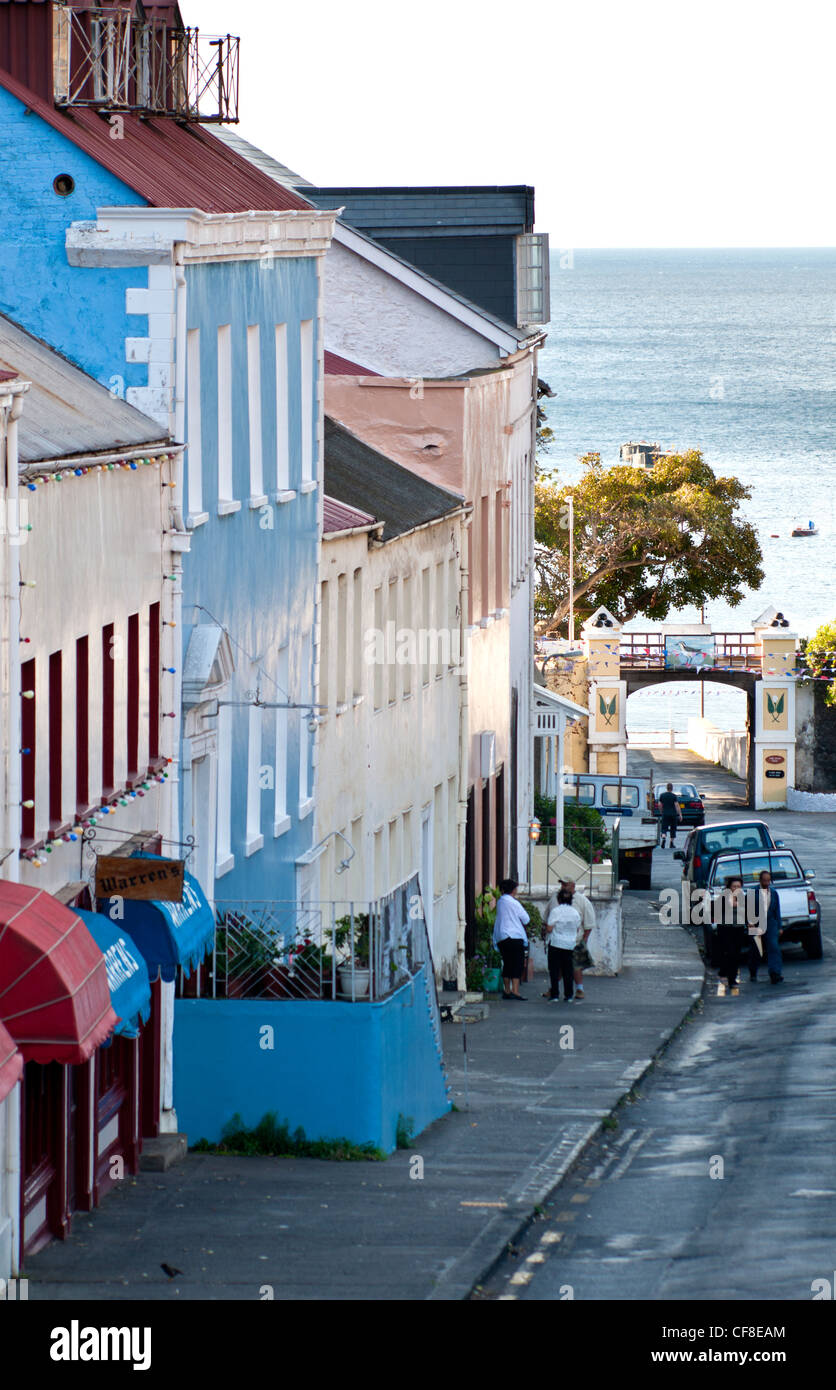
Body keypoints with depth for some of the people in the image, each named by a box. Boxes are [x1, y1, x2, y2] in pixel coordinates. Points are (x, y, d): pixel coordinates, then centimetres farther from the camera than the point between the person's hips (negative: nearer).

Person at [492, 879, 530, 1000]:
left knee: (507, 964, 13)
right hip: (514, 937, -7)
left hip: (501, 938, 7)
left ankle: (507, 990, 15)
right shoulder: (514, 903, -9)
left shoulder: (500, 902, 12)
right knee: (518, 964, -7)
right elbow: (526, 919, -4)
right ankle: (515, 990, -16)